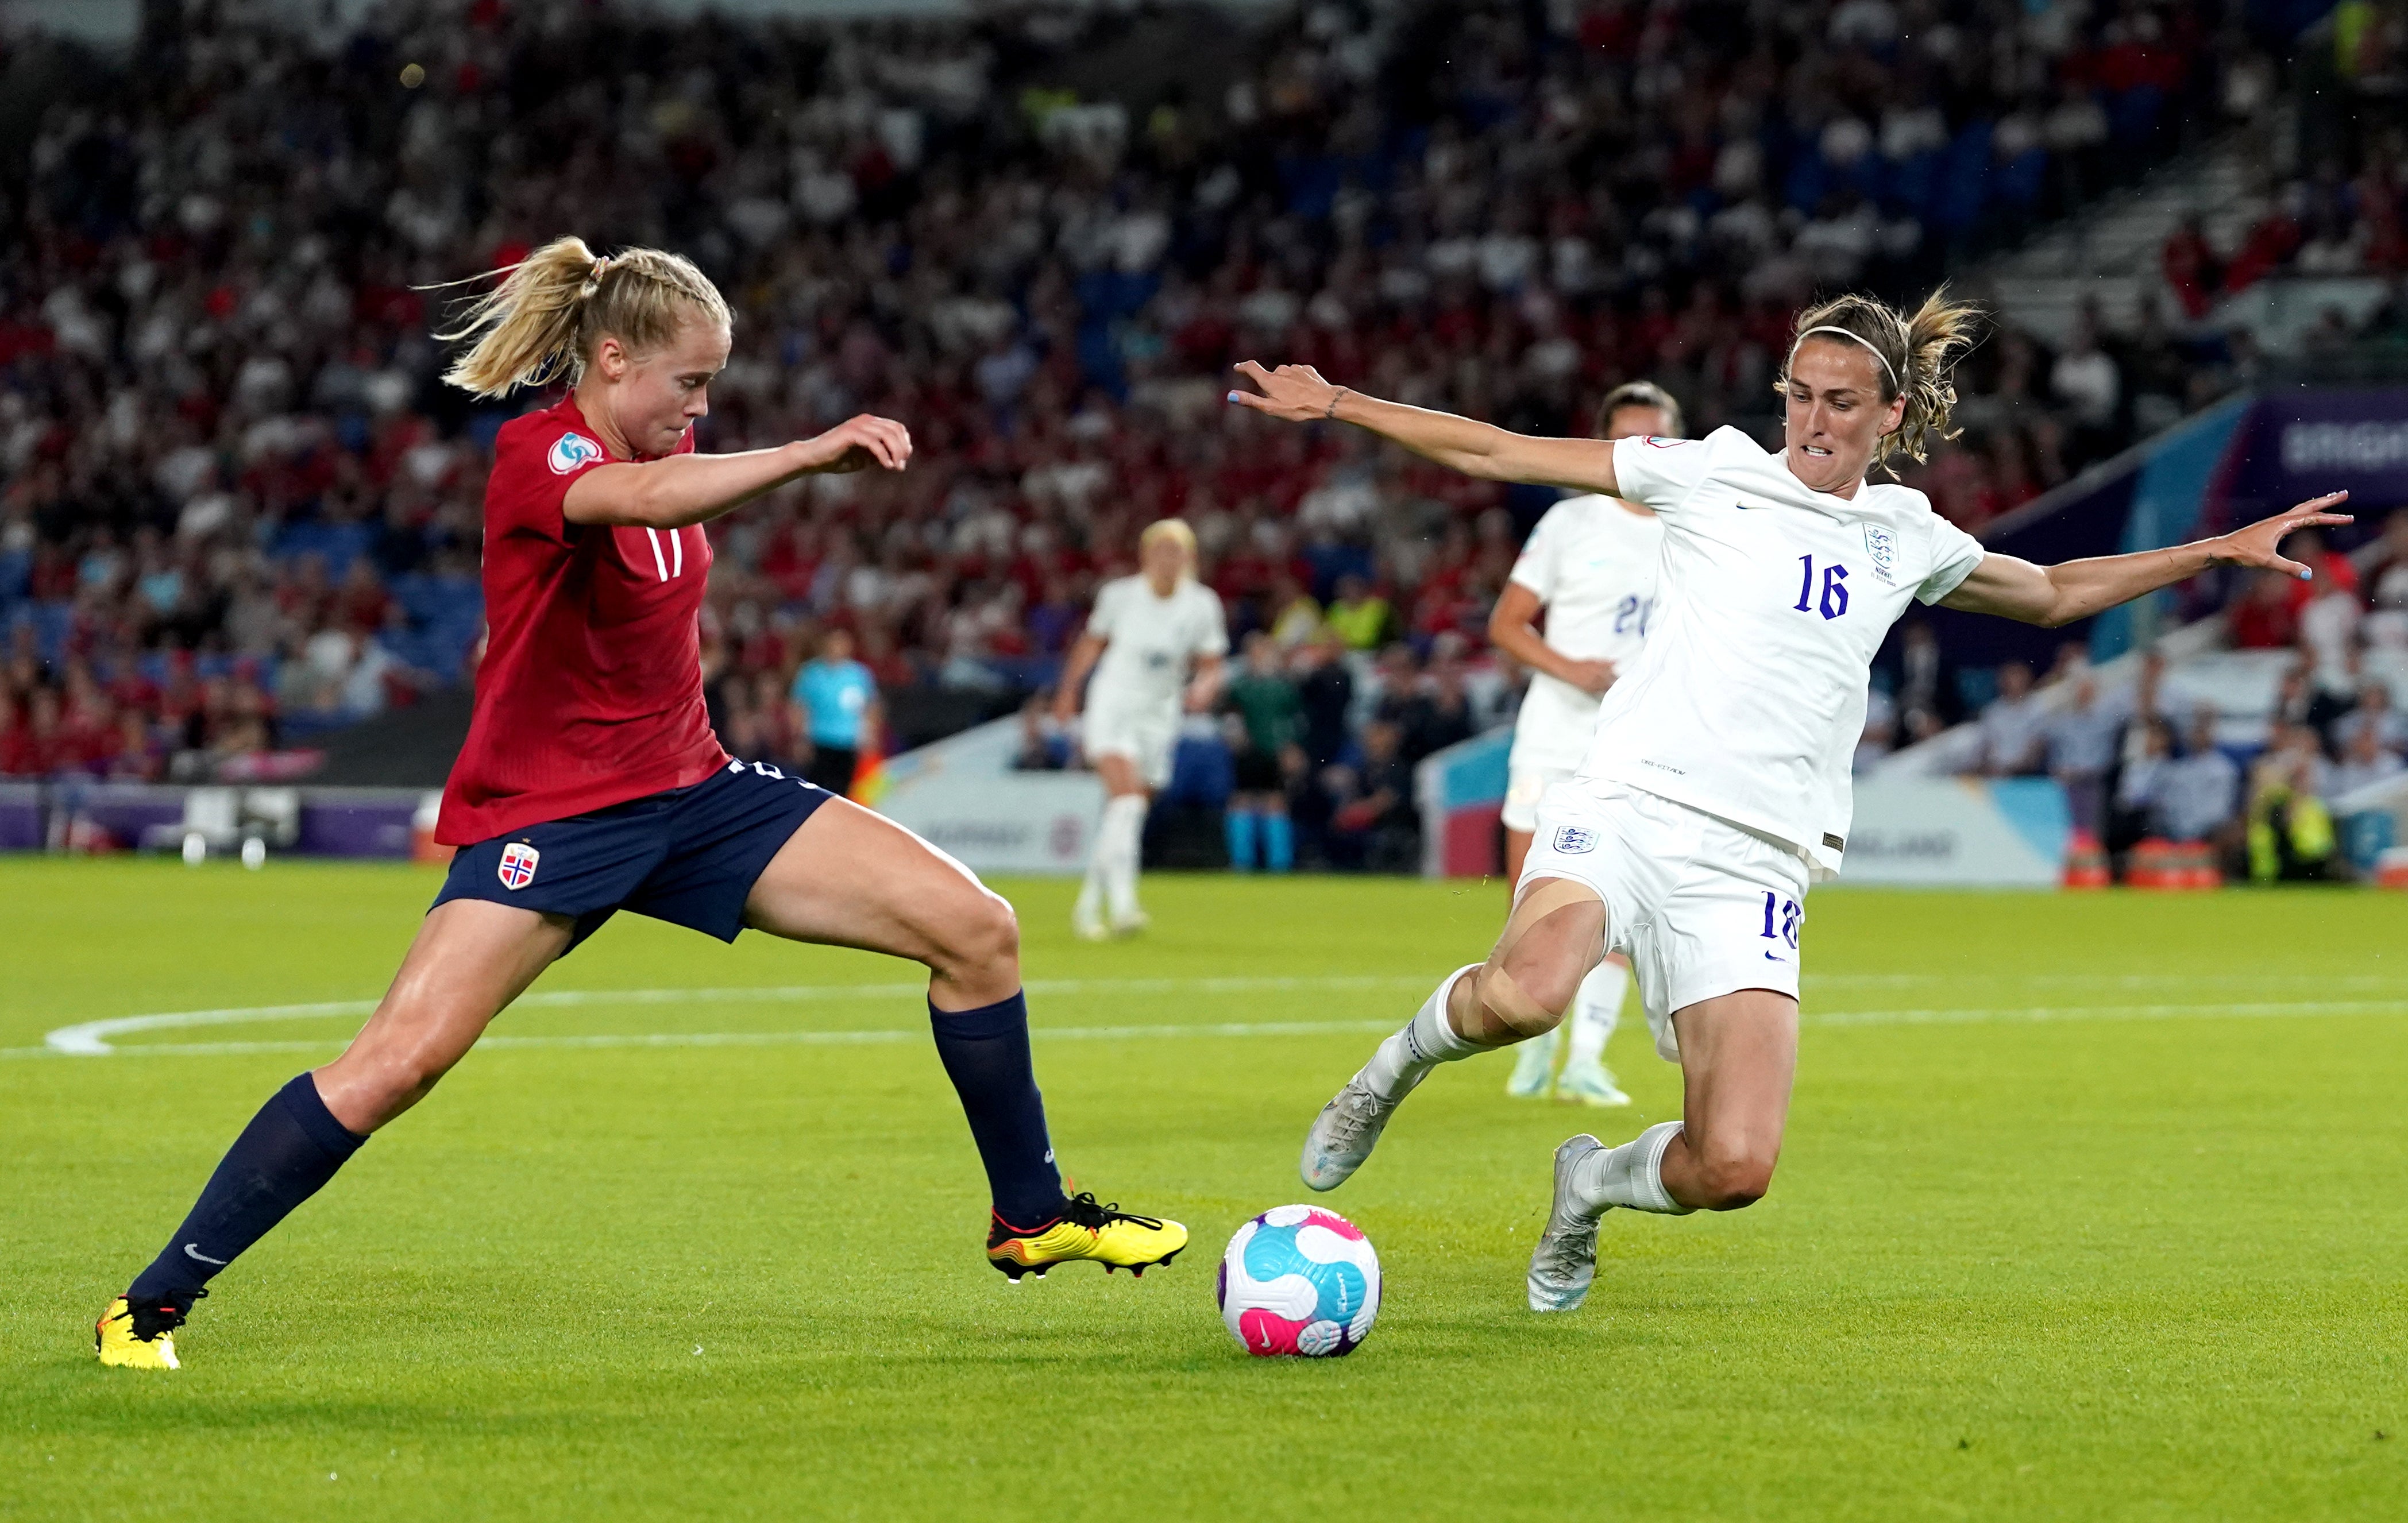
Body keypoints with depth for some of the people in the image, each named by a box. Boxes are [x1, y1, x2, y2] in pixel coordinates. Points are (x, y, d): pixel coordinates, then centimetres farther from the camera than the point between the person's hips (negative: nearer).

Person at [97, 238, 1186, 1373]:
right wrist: (809, 453, -55)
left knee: (975, 928, -3)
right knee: (399, 1060, -22)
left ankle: (1029, 1216, 15)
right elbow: (644, 499, -43)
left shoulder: (662, 447, 6)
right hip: (548, 811, -7)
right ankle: (156, 1301, -10)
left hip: (689, 790, 7)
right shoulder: (537, 452, -19)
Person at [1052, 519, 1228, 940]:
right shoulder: (1119, 596, -4)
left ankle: (1089, 905, 25)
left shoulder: (1202, 605, -2)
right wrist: (1069, 691, 16)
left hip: (1159, 716, 3)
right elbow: (1091, 643, 12)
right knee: (1127, 798, -23)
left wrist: (1204, 688, -19)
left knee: (1125, 818, 7)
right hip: (1113, 706, -3)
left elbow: (1211, 666, 2)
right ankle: (1122, 904, -32)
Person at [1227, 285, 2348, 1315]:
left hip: (1752, 868, 3)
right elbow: (1499, 455, 10)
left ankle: (1594, 1183, 20)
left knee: (1734, 1169, -15)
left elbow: (2054, 595, 36)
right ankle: (1402, 1060, -2)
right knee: (1526, 994, -37)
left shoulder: (1908, 539, 18)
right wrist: (1336, 404, 4)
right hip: (1626, 807, -3)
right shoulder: (1717, 474, 8)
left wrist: (2219, 551, 32)